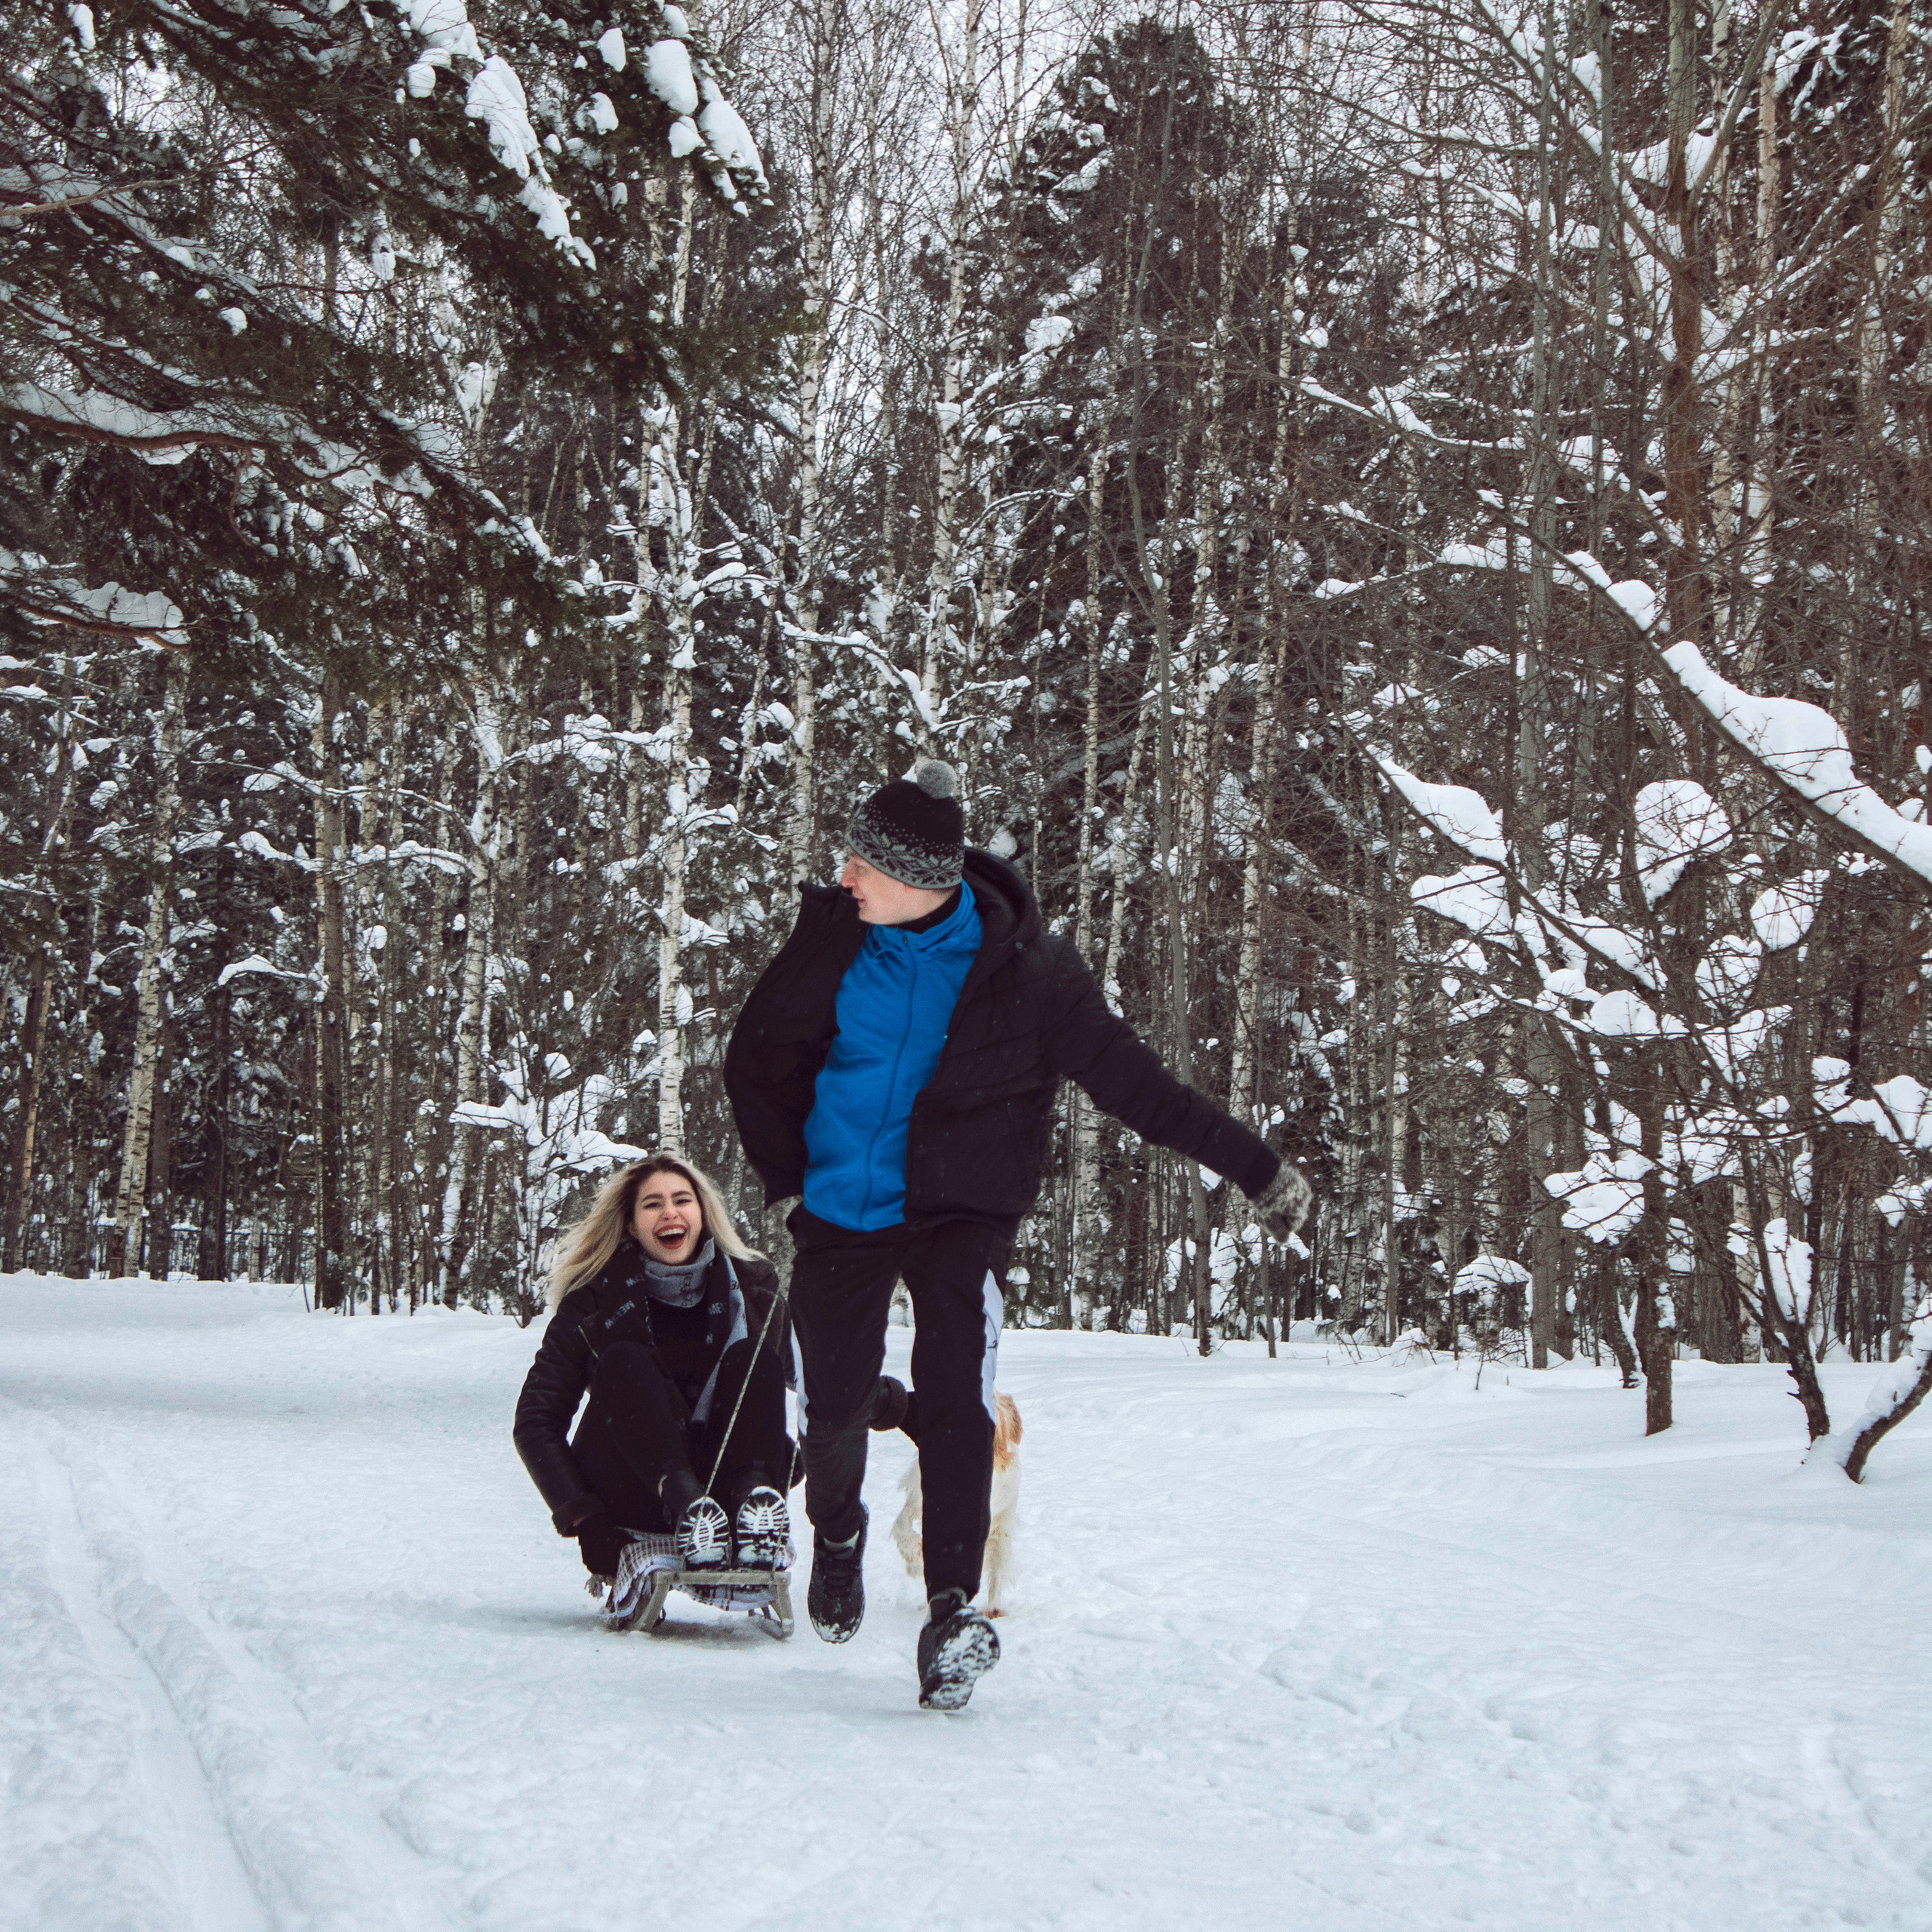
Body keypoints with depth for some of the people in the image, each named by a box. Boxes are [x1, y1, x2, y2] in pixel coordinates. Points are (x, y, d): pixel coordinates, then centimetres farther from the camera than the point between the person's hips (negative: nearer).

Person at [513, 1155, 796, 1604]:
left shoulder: (752, 1288, 3)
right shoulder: (595, 1300, -3)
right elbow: (535, 1422, -5)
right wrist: (585, 1522, -17)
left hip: (724, 1479, 2)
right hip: (628, 1496, -2)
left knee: (751, 1356, -18)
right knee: (623, 1361, -24)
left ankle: (754, 1502, -43)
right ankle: (686, 1504, -47)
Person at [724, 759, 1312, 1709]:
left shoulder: (1024, 968, -14)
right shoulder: (832, 937, -8)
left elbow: (1132, 1080, -8)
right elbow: (758, 1062, 9)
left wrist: (1255, 1168, -7)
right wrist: (788, 1179, 6)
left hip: (962, 1212, -2)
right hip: (841, 1209, 2)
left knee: (956, 1399, -18)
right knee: (835, 1407, 3)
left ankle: (954, 1611, -14)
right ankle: (837, 1535, 35)